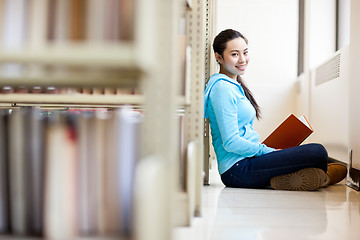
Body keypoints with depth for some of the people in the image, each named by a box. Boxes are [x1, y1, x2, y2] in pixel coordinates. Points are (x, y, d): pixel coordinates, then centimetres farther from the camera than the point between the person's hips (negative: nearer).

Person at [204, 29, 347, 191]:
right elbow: (231, 143, -19)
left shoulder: (235, 86, 18)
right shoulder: (222, 88, -12)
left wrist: (268, 149, 8)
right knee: (317, 152, -18)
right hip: (237, 167, -10)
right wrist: (269, 152, -10)